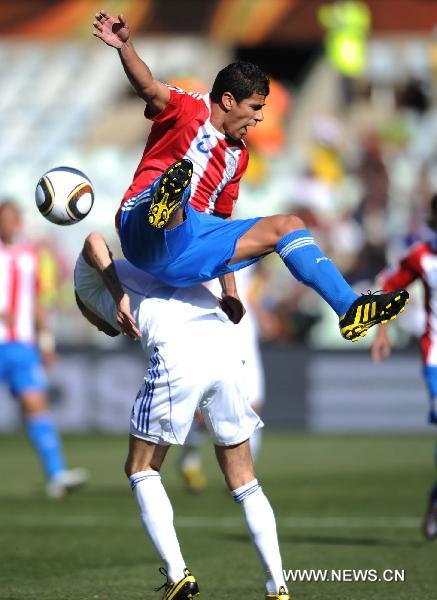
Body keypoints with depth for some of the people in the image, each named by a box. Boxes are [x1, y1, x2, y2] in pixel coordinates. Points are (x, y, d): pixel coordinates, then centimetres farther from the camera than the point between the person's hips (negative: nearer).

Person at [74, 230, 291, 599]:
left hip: (177, 353, -5)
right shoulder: (149, 269, 41)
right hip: (226, 351, 5)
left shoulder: (88, 279, 25)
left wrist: (117, 296, -7)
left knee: (141, 470, 13)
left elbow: (93, 240, 2)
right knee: (244, 482, 15)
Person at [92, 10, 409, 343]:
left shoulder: (238, 156, 25)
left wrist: (229, 290, 27)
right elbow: (148, 87, -18)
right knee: (179, 177, -38)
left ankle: (351, 307, -2)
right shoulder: (189, 110, 2)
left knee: (286, 225, 6)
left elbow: (223, 220, 30)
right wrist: (125, 46, -38)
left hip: (186, 258, 8)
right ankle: (165, 203, -76)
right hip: (144, 234, -8)